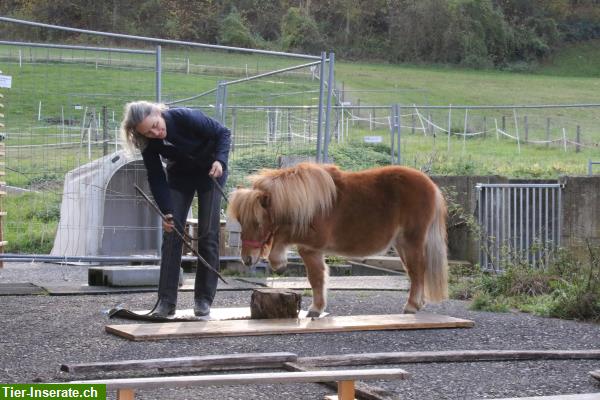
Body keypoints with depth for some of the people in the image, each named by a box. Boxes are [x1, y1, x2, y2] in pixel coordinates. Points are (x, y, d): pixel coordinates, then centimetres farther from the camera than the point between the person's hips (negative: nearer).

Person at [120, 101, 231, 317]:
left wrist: (220, 160, -35)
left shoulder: (186, 118, -33)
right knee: (171, 233, -7)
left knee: (208, 234, -6)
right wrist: (166, 211, -23)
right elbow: (156, 178, -15)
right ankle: (166, 301, -6)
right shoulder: (148, 143, -22)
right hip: (179, 175, 3)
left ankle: (204, 299, 2)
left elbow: (223, 133, -20)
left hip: (209, 171, -3)